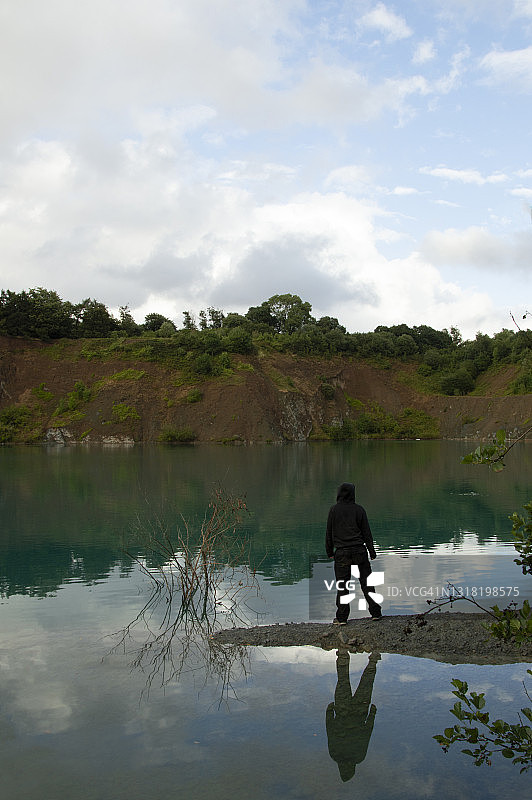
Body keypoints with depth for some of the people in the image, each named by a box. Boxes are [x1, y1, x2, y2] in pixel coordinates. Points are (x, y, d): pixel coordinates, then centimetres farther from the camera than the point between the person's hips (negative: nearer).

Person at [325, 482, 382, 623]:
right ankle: (376, 612, 10)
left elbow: (329, 532, 3)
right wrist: (372, 552, 7)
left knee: (342, 585, 4)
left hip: (341, 552, -1)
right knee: (366, 582, 7)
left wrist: (329, 551, 12)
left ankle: (341, 617, 5)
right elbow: (366, 532, 2)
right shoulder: (359, 509, 0)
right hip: (359, 550, 1)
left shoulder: (334, 509, 0)